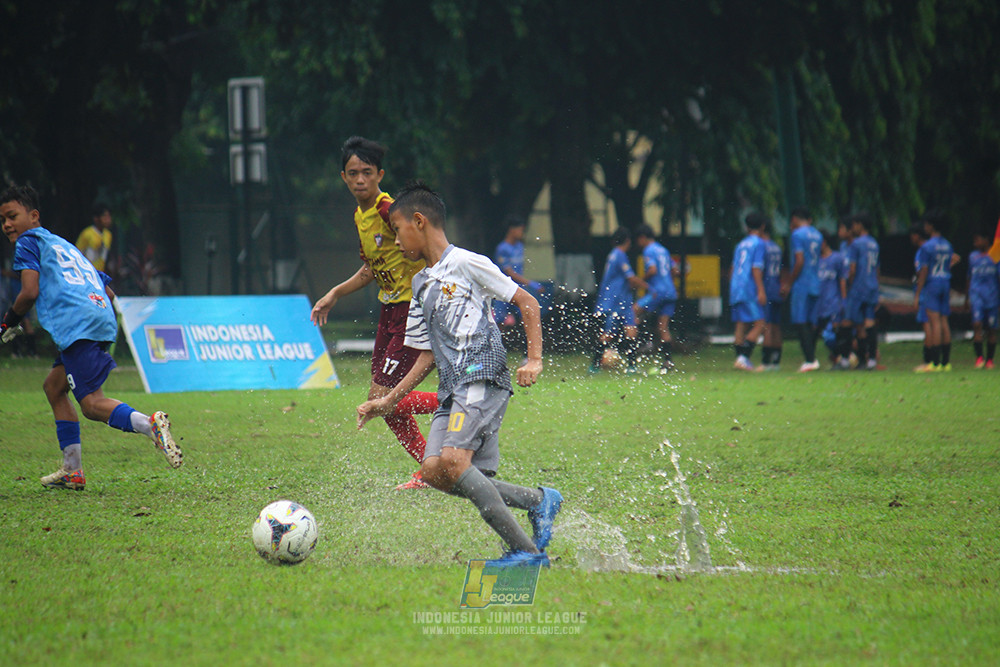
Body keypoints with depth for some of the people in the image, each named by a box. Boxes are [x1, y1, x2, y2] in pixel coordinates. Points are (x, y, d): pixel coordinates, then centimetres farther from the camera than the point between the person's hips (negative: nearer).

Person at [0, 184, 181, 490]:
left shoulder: (29, 241, 9)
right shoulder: (64, 245, 34)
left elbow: (30, 292, -3)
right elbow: (107, 290, 33)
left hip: (77, 325, -9)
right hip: (104, 317, 9)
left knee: (91, 402, -14)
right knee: (54, 386, 21)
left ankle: (149, 424, -41)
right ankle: (72, 471, 17)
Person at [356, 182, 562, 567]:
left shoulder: (465, 263, 0)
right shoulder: (421, 285, 24)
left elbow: (526, 302, 0)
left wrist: (534, 361, -10)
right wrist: (388, 402, 20)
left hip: (483, 379, -8)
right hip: (451, 389, 8)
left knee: (453, 460, -26)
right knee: (433, 470, -12)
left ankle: (526, 550, -21)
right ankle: (537, 500, -3)